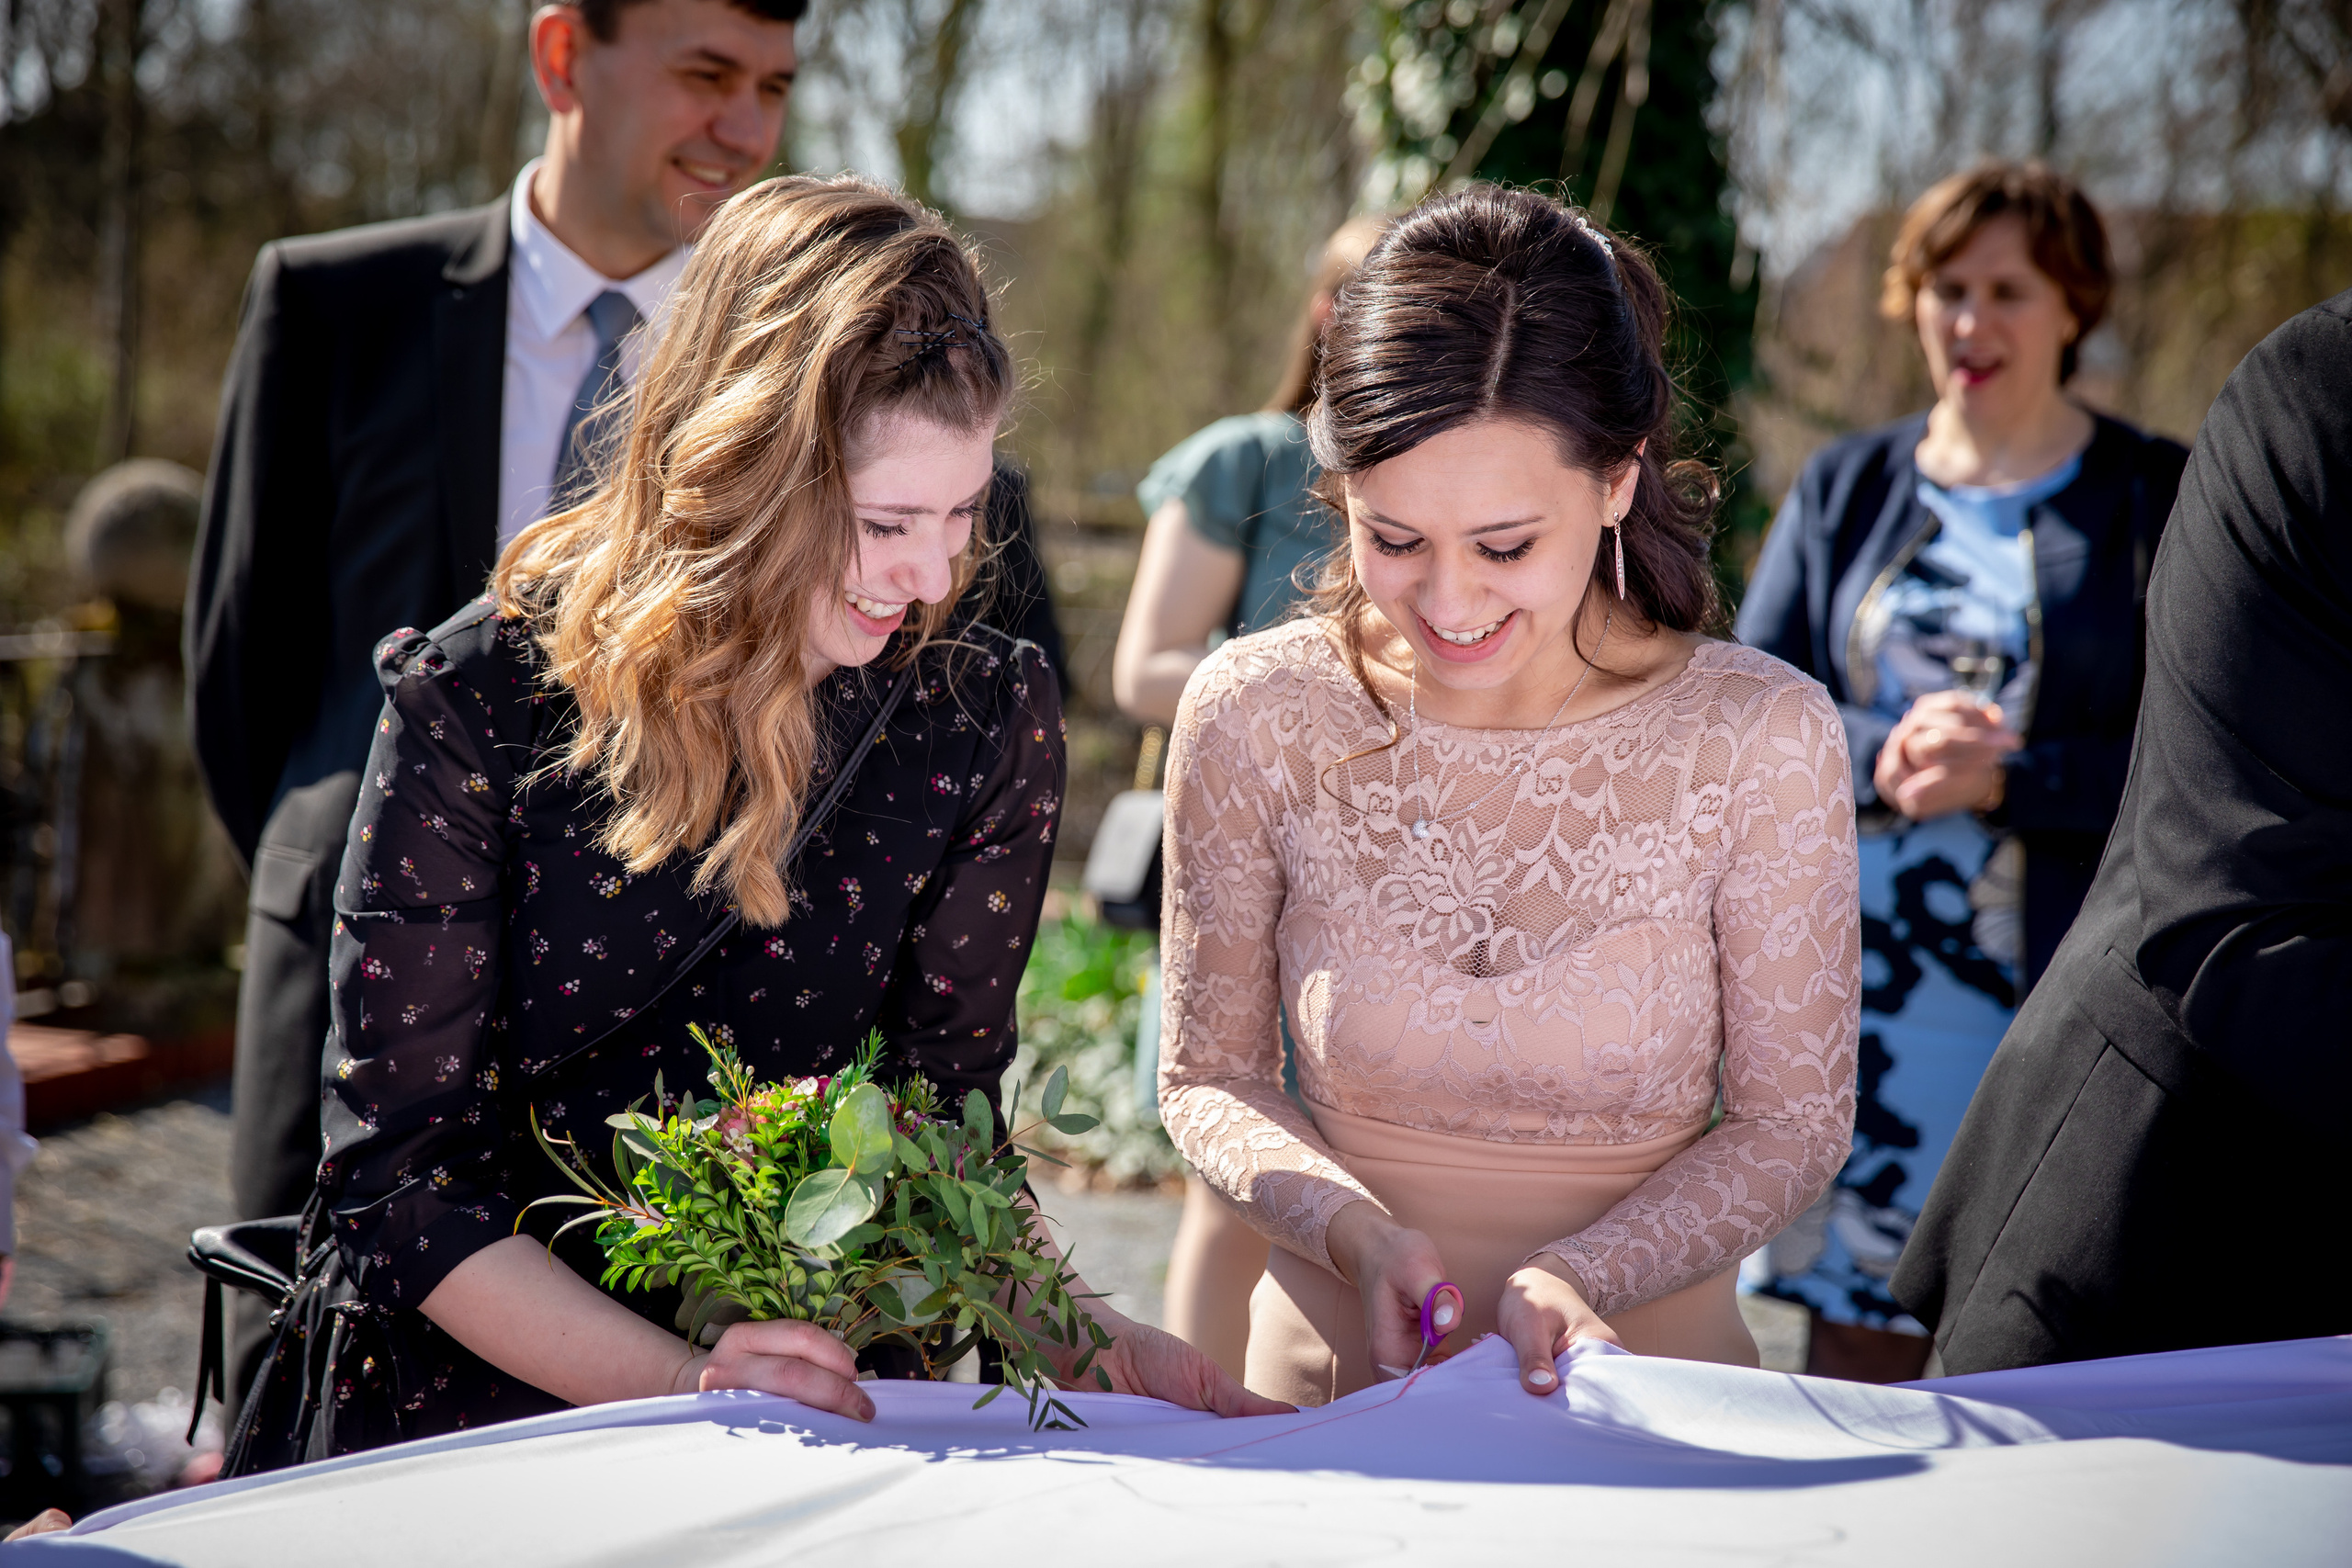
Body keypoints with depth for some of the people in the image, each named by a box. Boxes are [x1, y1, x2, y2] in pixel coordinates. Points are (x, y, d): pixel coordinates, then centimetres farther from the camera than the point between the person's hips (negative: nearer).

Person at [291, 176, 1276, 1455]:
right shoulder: (477, 709, -12)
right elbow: (398, 1174, -12)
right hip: (482, 1388, -2)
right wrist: (681, 1383, -25)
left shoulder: (983, 721, -2)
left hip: (796, 1384, 2)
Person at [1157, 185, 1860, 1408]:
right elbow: (1209, 1076, 5)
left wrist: (1582, 1275, -16)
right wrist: (1363, 1235, -14)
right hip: (1331, 1392, -1)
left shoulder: (1763, 739, -9)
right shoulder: (1256, 715, -6)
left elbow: (1793, 1118, 0)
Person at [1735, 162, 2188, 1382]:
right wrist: (1885, 754, -11)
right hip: (1866, 993, 3)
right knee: (1854, 1320, 3)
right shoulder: (1843, 491, 13)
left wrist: (2004, 779, -15)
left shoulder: (2159, 498, 4)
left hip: (2067, 994, -3)